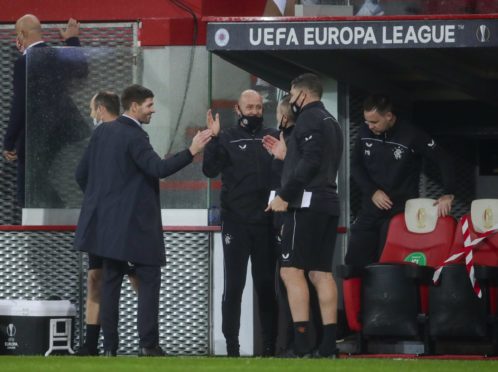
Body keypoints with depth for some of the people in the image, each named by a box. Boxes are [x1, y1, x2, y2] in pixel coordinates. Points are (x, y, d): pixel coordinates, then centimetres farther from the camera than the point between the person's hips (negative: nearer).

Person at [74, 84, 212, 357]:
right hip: (134, 222, -7)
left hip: (106, 221, 7)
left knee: (111, 281, 9)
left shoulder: (102, 132, 8)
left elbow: (81, 173, 12)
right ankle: (148, 344, -8)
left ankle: (110, 347, 6)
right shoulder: (134, 136, -15)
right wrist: (191, 152, -26)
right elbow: (159, 168, -27)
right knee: (149, 279, -1)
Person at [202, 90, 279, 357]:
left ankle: (269, 345, 9)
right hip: (235, 222, -1)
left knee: (266, 284, 5)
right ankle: (231, 345, 2)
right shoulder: (227, 138, 4)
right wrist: (212, 139, -20)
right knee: (234, 285, 0)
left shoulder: (272, 136, 8)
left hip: (265, 222, 2)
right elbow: (210, 170, -9)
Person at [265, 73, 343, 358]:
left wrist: (284, 196, -17)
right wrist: (285, 153, 24)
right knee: (322, 273, 9)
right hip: (328, 203, 10)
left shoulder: (309, 119, -8)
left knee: (292, 271, -11)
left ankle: (302, 345, -19)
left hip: (307, 204, -10)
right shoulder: (331, 122, 22)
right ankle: (328, 345, 5)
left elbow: (309, 163, -19)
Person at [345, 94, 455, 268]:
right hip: (370, 209, 5)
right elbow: (356, 165, 9)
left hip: (400, 212, -5)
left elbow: (444, 161, -8)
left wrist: (448, 195, -16)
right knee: (353, 262, 3)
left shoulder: (412, 136, -14)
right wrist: (372, 191, -5)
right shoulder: (365, 133, -1)